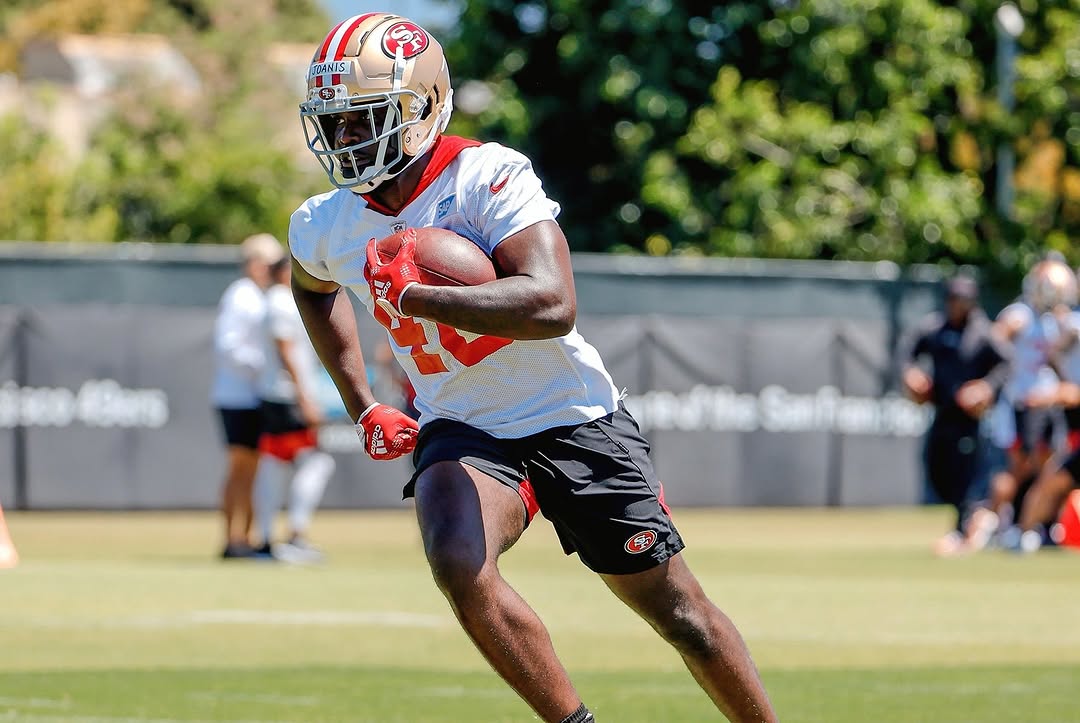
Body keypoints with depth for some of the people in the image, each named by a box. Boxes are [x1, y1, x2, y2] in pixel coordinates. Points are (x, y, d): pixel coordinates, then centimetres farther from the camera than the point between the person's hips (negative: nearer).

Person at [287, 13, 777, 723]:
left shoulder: (489, 177, -22)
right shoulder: (328, 226, -4)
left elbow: (553, 306, -36)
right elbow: (314, 287, 23)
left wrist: (412, 294, -33)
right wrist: (363, 407, 16)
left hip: (574, 420, -3)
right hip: (462, 431, 3)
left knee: (681, 612, 4)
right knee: (458, 563, -28)